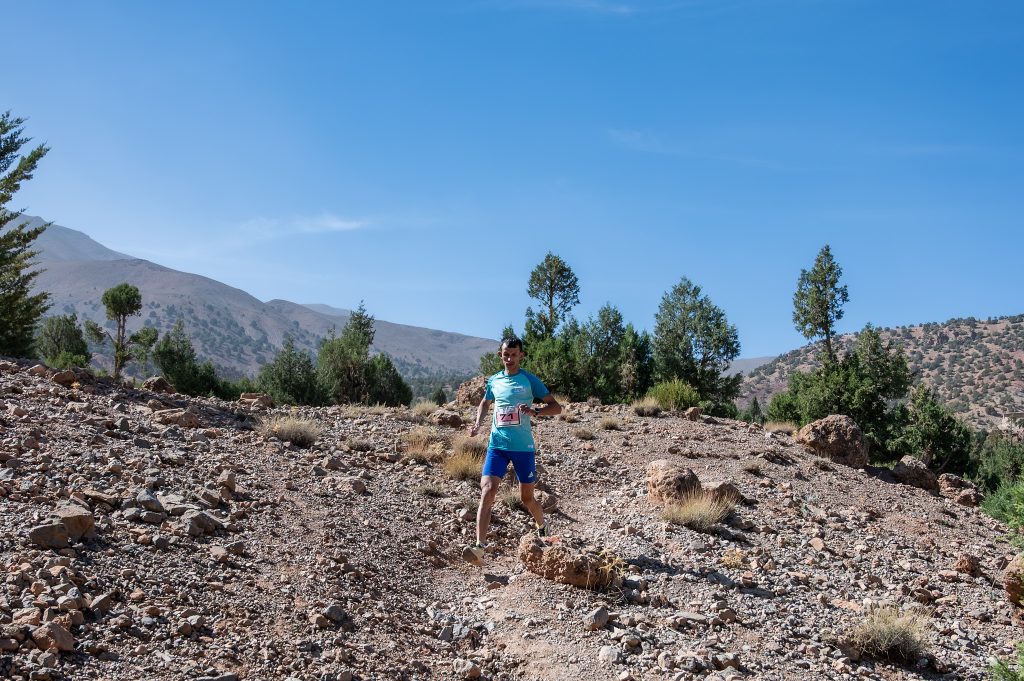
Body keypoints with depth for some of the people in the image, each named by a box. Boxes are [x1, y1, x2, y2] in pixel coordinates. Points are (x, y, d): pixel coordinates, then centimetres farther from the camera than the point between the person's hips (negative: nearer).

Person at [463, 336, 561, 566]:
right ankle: (480, 548, -21)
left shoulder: (529, 380, -2)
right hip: (497, 445, 2)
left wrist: (535, 412, -20)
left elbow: (556, 407, -2)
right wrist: (477, 424, 11)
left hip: (523, 446, -2)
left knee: (526, 497, 9)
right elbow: (485, 403, 29)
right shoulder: (493, 381, 9)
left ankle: (542, 528, 41)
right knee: (487, 491, -16)